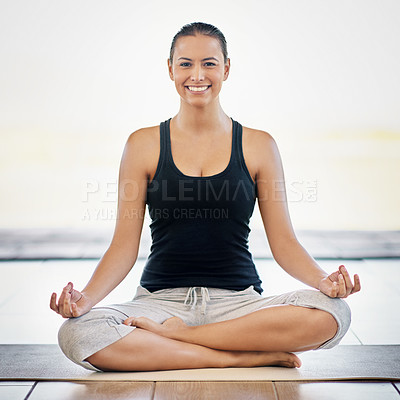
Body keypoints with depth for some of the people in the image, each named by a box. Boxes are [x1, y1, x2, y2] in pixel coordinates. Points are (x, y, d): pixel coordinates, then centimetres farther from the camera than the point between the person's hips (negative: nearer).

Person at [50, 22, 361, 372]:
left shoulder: (259, 146, 5)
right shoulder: (144, 145, 4)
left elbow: (284, 243, 4)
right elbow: (124, 246, 2)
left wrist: (322, 279, -16)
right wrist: (86, 297, -16)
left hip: (239, 301, 1)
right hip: (161, 300, 0)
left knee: (332, 313, -27)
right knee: (76, 334, -29)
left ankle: (174, 333, -15)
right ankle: (243, 355, -19)